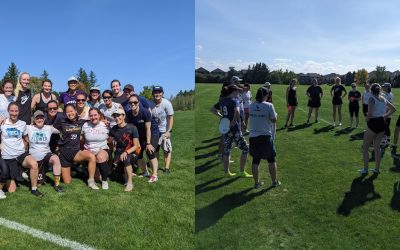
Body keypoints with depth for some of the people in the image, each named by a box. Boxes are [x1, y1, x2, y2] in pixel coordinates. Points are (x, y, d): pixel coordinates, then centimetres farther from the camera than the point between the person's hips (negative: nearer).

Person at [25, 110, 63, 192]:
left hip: (46, 155, 0)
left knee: (56, 158, -36)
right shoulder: (29, 128, 0)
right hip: (33, 157, 0)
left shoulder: (49, 128, 2)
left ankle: (56, 184, -25)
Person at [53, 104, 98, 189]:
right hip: (64, 153, -1)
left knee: (92, 156, -34)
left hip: (76, 151, 1)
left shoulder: (81, 122, 1)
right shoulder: (61, 122, -3)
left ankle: (91, 181, -20)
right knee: (67, 182, 1)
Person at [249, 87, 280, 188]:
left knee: (255, 161, 13)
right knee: (271, 159, 15)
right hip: (266, 136, -3)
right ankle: (274, 181, 26)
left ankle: (256, 182, 21)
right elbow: (274, 120, -7)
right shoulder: (269, 105, -11)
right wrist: (275, 115, 11)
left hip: (253, 136, 3)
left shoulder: (251, 106, 1)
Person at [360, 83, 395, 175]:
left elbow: (370, 113, -27)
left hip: (373, 124, -7)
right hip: (382, 124, 7)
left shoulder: (372, 99, -15)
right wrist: (385, 116, 13)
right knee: (377, 147, 17)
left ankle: (365, 169, 10)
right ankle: (377, 169, 22)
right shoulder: (383, 99, 7)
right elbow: (392, 108, 18)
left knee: (365, 148, 7)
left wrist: (367, 119, -8)